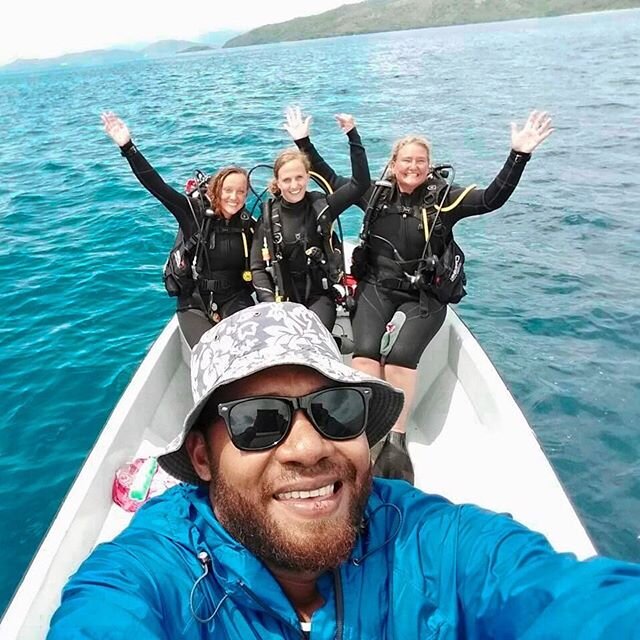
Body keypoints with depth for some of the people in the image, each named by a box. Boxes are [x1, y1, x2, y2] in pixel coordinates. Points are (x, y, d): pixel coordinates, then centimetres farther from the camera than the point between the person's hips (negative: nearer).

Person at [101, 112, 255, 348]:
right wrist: (127, 147, -28)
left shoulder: (249, 225, 0)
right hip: (194, 302, -2)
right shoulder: (194, 211, -8)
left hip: (234, 300, 2)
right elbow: (155, 185, -18)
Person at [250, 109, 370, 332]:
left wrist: (353, 136, -13)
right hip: (283, 298, 1)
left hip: (318, 295, 0)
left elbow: (361, 183, -8)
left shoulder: (320, 206, 0)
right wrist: (270, 302, -13)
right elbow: (258, 268, 1)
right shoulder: (268, 215, 0)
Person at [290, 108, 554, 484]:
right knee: (364, 354, -22)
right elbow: (331, 180, 18)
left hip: (424, 297, -2)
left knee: (400, 358, -25)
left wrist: (519, 155, -24)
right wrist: (304, 142, 17)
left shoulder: (443, 198, -2)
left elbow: (492, 198, -14)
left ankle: (396, 442, -11)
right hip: (377, 289, 3)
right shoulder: (377, 194, 8)